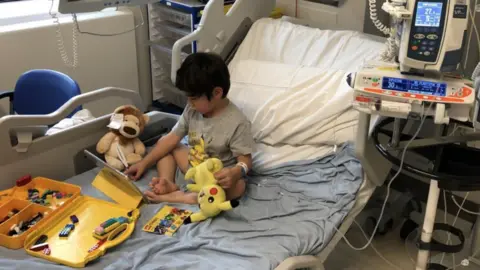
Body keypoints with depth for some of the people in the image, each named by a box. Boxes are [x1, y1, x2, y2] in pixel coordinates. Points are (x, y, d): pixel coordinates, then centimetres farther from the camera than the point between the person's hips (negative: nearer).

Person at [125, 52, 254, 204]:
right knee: (163, 141, 5)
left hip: (218, 177, -6)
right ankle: (168, 183, -20)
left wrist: (236, 172, -47)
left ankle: (177, 198, -38)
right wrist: (144, 163, 0)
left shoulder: (237, 123, -25)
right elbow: (172, 138, 0)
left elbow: (245, 160, -23)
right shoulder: (192, 110, -7)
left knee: (238, 187, -37)